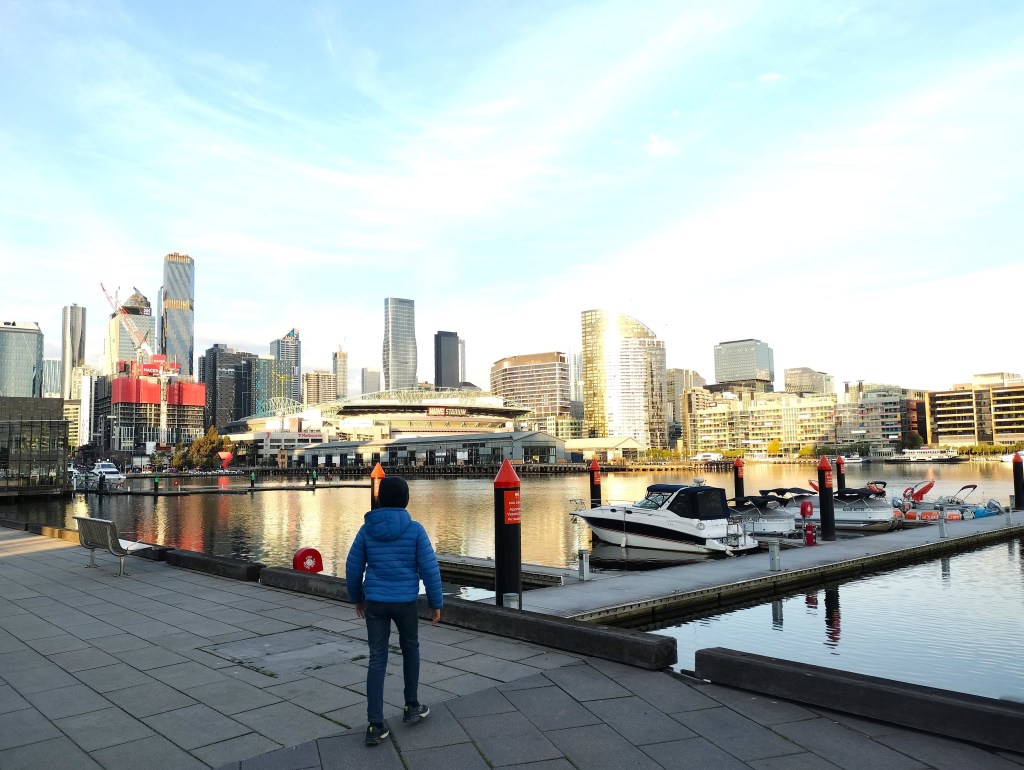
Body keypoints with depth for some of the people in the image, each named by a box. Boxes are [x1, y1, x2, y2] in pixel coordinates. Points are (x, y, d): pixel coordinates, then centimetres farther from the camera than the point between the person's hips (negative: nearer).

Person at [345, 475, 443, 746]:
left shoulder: (367, 529, -3)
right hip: (406, 601, -2)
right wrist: (436, 603, -1)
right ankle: (411, 706, 31)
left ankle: (375, 725, 5)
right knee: (410, 647, 22)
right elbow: (429, 569, -11)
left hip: (375, 602, 2)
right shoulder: (415, 529, -11)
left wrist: (356, 598, 20)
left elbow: (353, 567, 4)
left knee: (377, 659, 8)